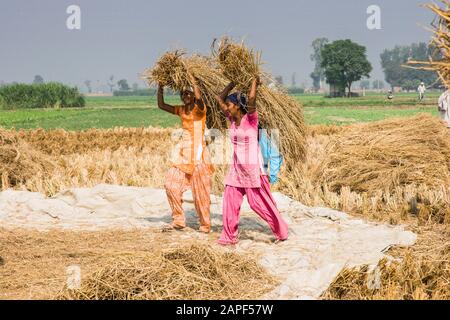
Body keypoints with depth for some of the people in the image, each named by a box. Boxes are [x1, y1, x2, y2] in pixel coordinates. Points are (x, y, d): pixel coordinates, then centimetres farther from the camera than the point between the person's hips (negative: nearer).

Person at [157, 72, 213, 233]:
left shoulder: (200, 109, -8)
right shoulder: (181, 110, 11)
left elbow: (199, 99, -31)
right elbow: (161, 105, 13)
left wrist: (193, 81, -22)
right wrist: (160, 87, 5)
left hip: (198, 154, -7)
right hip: (184, 154, 7)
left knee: (200, 191, -3)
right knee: (171, 184, 1)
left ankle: (205, 225, 8)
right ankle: (178, 221, 11)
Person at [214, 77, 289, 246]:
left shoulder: (250, 118, -13)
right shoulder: (232, 119, 6)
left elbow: (252, 98, -29)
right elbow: (220, 98, 13)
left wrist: (255, 82, -13)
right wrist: (233, 84, 11)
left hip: (252, 168, -6)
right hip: (236, 168, 6)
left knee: (260, 203, 1)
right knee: (230, 202, 2)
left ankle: (282, 231, 17)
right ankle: (229, 237, 11)